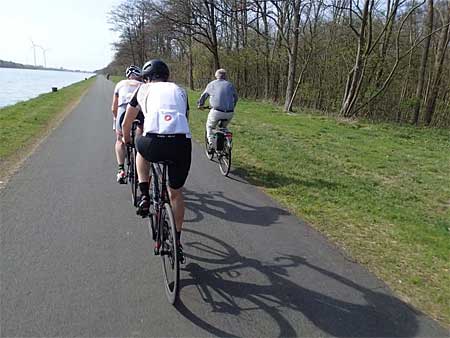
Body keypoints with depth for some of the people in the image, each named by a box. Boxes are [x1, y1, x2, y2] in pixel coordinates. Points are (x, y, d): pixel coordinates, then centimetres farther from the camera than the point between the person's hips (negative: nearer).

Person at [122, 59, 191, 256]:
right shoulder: (179, 90, 29)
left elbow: (126, 123, 35)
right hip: (182, 144, 2)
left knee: (141, 147, 36)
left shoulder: (144, 89, 25)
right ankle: (176, 241, 31)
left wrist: (126, 139, 54)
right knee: (175, 192, 22)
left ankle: (144, 196, 26)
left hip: (154, 143, -2)